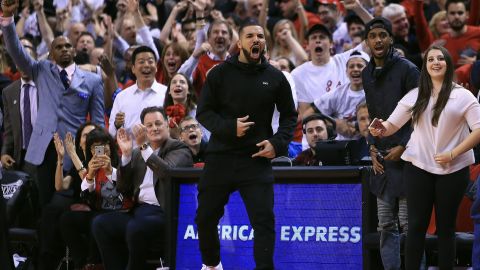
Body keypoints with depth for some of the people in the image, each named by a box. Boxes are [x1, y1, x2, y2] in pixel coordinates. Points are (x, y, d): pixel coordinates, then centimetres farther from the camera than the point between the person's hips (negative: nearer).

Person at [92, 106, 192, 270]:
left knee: (135, 227, -35)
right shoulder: (137, 154, 22)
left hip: (163, 213, -6)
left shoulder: (179, 149, 6)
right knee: (100, 223, -18)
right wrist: (126, 154, 5)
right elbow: (123, 189, 14)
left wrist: (143, 146, -19)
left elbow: (169, 171, -16)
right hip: (138, 210, 6)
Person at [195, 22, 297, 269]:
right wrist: (229, 127, -18)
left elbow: (289, 115, 13)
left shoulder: (275, 77, 4)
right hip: (220, 158, 1)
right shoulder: (220, 73, 0)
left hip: (257, 159, -1)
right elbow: (203, 112, 0)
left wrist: (278, 142, -5)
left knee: (264, 221, -12)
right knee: (206, 218, 11)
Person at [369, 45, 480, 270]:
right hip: (418, 167, 2)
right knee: (416, 225, 1)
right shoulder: (415, 96, 6)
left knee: (445, 227, 6)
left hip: (452, 169, -2)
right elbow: (392, 125, 6)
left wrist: (452, 154, -17)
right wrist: (381, 130, -18)